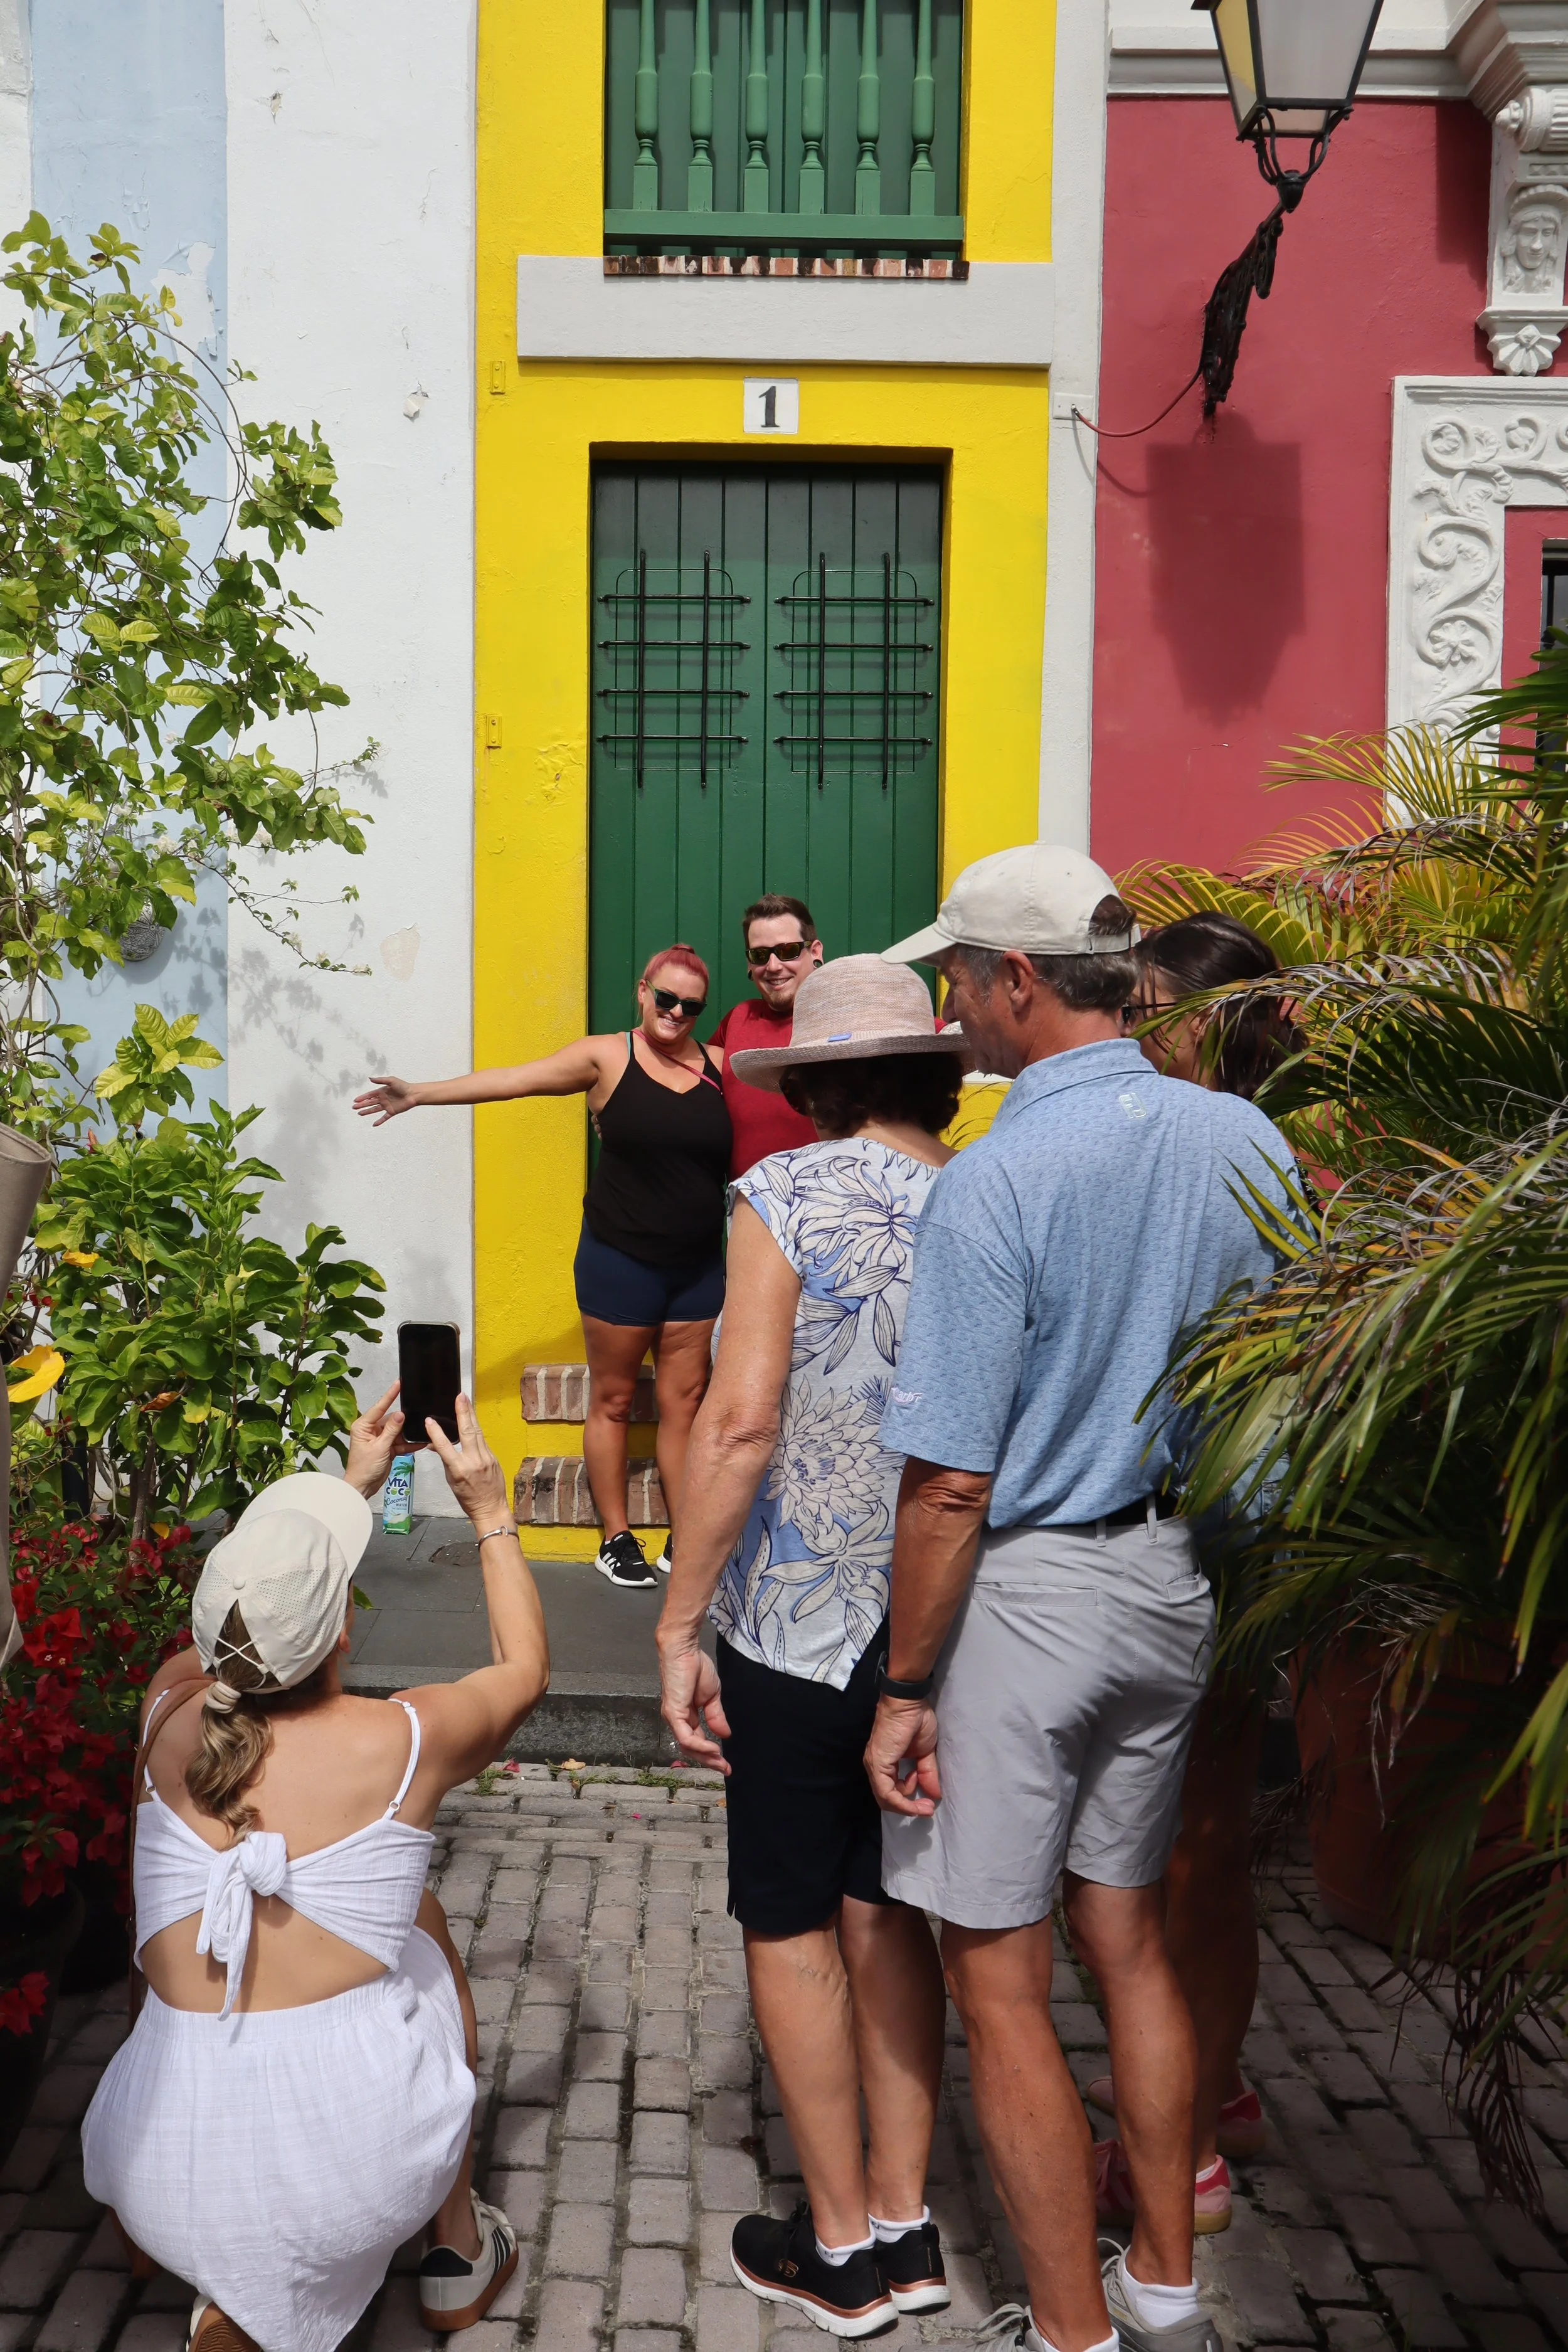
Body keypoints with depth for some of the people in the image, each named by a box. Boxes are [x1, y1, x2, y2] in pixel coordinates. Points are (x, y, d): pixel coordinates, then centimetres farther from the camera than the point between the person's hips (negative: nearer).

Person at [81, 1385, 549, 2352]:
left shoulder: (170, 1715, -2)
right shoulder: (406, 1740, -10)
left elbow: (258, 1619, 22)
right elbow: (526, 1665, 13)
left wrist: (352, 1486, 28)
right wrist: (491, 1511, 20)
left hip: (166, 2185, 3)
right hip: (353, 2156, -2)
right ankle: (460, 2255, 40)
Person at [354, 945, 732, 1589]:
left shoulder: (718, 1065, 3)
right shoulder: (607, 1057, -4)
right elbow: (514, 1079, -5)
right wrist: (421, 1092, -8)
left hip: (698, 1266, 2)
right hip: (621, 1261, -2)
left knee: (683, 1402, 6)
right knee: (612, 1400, 6)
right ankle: (615, 1540, 16)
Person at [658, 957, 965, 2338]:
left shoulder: (788, 1195, -13)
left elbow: (742, 1419, -19)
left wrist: (680, 1619, -11)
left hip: (798, 1621, -5)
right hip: (942, 1626, 5)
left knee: (792, 1927, 11)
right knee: (887, 1915, 18)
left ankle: (840, 2248, 23)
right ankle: (906, 2225, 28)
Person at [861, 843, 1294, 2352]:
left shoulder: (994, 1183, -22)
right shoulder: (1245, 1142, -2)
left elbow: (951, 1487, -21)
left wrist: (906, 1690, -11)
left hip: (1025, 1591, -7)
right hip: (1176, 1583, 7)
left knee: (997, 1980, 9)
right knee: (1128, 1936, 22)